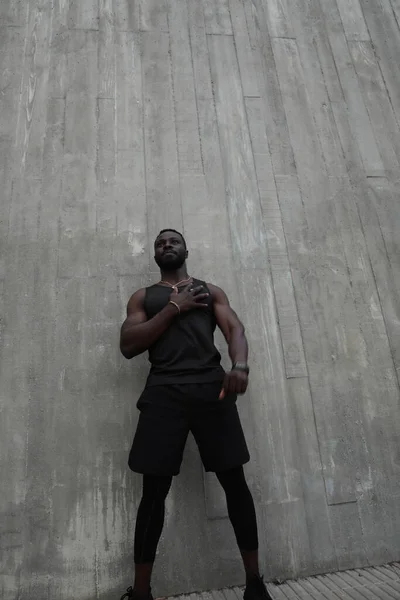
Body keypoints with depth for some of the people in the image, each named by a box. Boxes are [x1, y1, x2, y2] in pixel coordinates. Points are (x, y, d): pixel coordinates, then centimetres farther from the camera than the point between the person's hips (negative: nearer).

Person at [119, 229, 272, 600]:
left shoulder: (210, 291, 21)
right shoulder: (143, 297, 19)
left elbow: (235, 329, 4)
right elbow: (128, 346, 3)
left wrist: (240, 365, -18)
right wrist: (173, 308, -2)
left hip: (211, 386, 1)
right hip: (164, 391, 0)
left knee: (235, 482, 2)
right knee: (154, 490, 1)